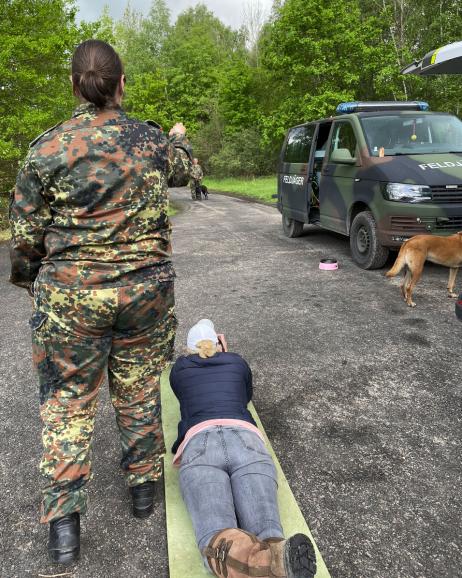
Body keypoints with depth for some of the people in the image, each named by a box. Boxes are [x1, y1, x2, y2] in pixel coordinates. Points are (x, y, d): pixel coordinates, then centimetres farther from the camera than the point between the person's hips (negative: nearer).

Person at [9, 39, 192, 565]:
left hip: (71, 295, -1)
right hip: (145, 288, 2)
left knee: (67, 402, 12)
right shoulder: (152, 141, -1)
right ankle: (143, 483, 36)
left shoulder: (46, 148, -6)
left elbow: (26, 236, -2)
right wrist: (180, 137, 44)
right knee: (139, 392, 18)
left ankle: (63, 519, 17)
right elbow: (182, 171, 23)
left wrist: (32, 282, 16)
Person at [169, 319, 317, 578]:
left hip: (199, 444, 0)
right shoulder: (238, 362, 29)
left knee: (217, 538, -23)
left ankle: (243, 556, -59)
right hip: (245, 439, 1)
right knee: (268, 535, -21)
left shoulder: (179, 370, 29)